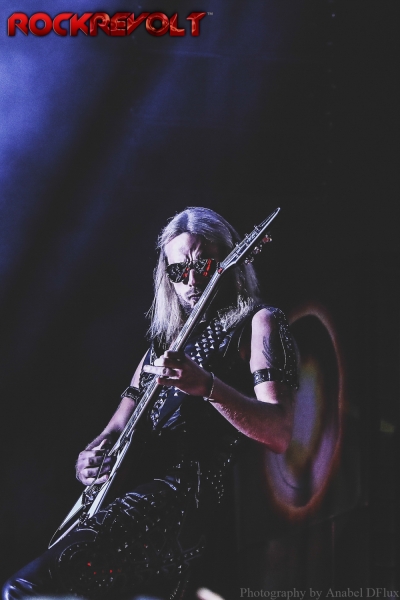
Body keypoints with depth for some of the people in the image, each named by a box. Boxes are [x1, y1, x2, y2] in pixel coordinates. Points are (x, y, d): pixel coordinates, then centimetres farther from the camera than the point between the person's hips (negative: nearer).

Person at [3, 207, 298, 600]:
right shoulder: (164, 342, 25)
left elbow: (279, 435, -7)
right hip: (143, 488, 7)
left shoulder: (256, 324, 6)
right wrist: (94, 456, 6)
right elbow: (121, 424, 29)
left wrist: (206, 386, -21)